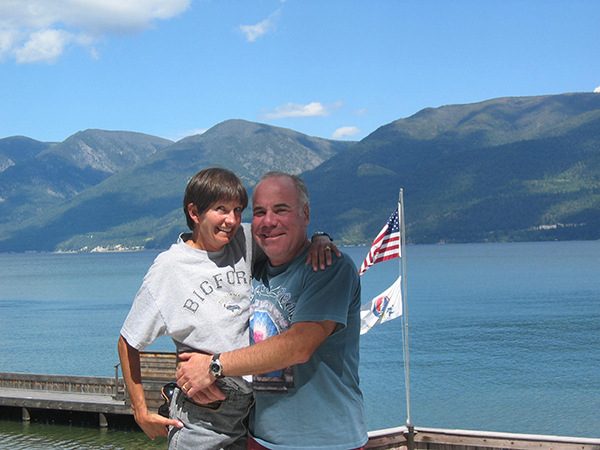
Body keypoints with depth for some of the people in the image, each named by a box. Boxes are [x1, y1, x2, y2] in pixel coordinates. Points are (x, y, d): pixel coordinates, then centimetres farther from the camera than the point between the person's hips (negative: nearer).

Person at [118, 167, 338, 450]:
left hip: (252, 408, 4)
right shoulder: (169, 268, -10)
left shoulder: (244, 240, -1)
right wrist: (141, 413, -5)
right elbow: (128, 344, -4)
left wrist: (319, 240, -9)